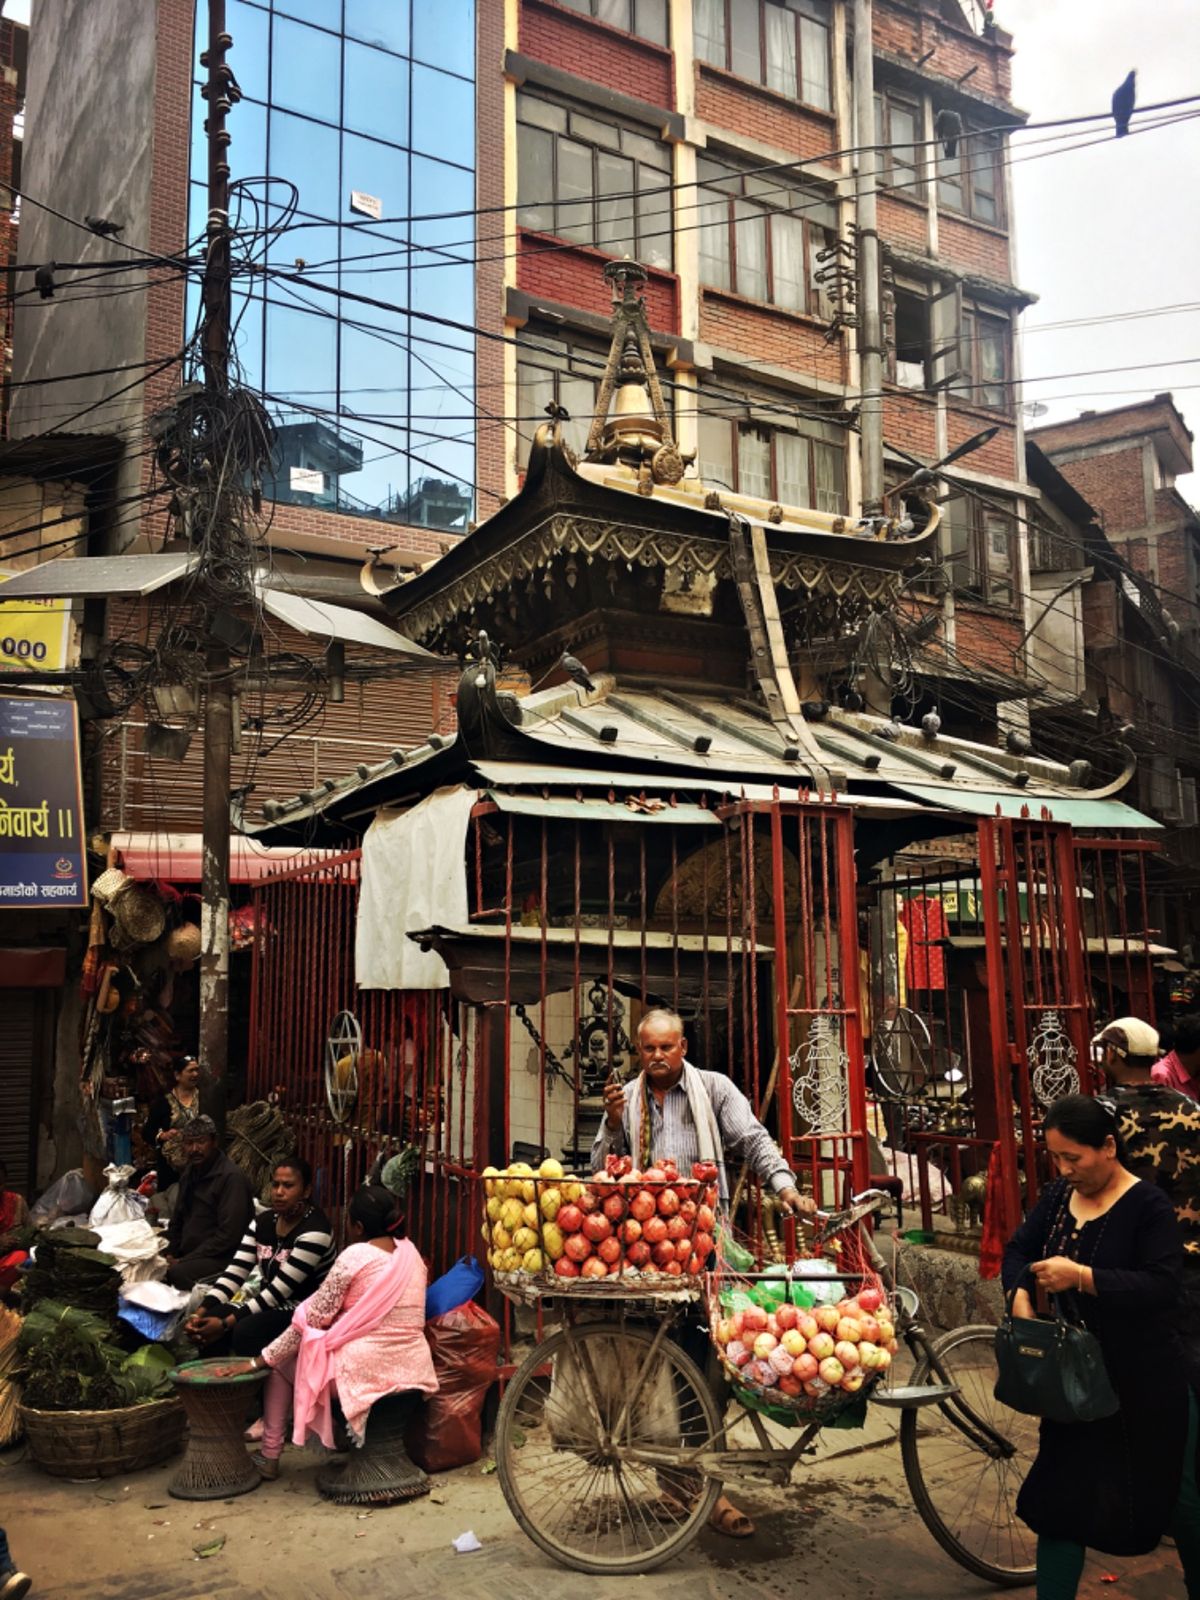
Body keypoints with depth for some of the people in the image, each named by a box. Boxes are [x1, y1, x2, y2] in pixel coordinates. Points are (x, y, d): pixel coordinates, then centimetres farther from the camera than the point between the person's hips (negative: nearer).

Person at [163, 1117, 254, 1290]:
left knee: (177, 1273, -33)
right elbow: (177, 1220, 23)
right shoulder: (190, 1170, 13)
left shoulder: (232, 1177, -15)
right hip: (187, 1253, 8)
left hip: (221, 1257, -8)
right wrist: (170, 1253, 5)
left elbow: (228, 1235, -21)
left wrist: (184, 1261, -19)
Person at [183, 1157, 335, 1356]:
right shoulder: (262, 1222, 4)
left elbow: (280, 1290, -23)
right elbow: (235, 1272, -4)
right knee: (210, 1318, -16)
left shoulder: (314, 1229, -19)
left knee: (244, 1331, -30)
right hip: (268, 1303, 7)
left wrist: (226, 1323, -25)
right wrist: (201, 1310, -20)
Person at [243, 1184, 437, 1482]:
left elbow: (314, 1317, -8)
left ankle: (270, 1456, 21)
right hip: (413, 1368, 7)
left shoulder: (354, 1256, -11)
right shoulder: (410, 1251, 7)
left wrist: (265, 1358, 1)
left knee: (281, 1364, 18)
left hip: (365, 1372, -6)